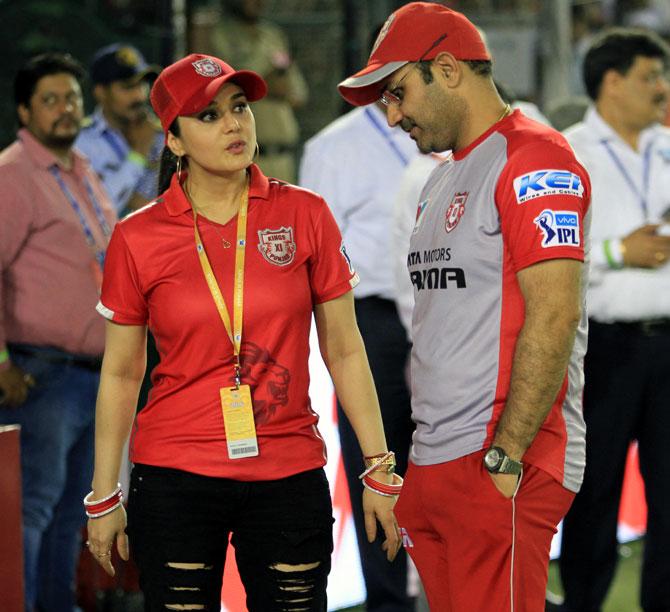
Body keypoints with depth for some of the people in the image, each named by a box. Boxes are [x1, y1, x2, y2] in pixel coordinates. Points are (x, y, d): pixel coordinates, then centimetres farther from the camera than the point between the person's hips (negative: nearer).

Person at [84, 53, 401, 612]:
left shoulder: (304, 215, 1)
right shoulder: (137, 238, -1)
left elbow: (344, 350, 5)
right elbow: (120, 375, 7)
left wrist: (380, 471, 4)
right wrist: (104, 499, 7)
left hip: (290, 477, 1)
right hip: (176, 477, -1)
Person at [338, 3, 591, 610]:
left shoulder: (533, 160, -9)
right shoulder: (443, 179, 21)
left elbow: (553, 318, -17)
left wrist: (505, 458, -20)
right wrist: (410, 468, 17)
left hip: (503, 468, -9)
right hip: (434, 464, 9)